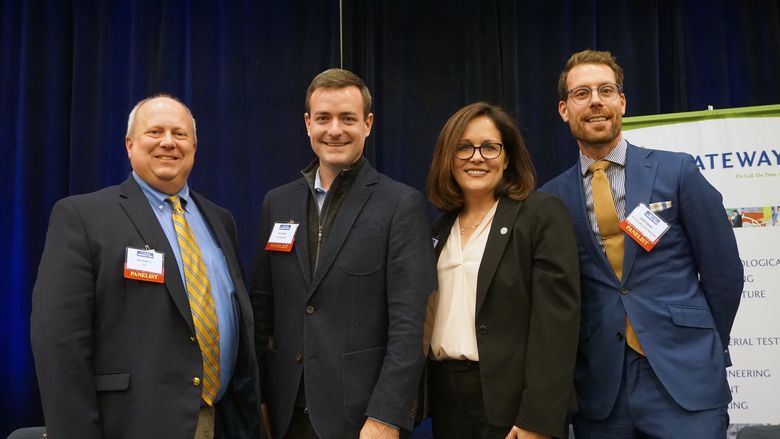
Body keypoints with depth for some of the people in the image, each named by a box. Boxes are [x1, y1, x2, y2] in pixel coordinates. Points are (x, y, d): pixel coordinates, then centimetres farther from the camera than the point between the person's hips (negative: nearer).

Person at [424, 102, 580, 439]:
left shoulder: (542, 213, -7)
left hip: (510, 400, -5)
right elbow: (432, 312, 13)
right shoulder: (442, 228, 11)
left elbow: (556, 320, -14)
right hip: (446, 397, 6)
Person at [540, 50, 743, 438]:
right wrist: (574, 356, 4)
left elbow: (723, 271, 4)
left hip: (682, 376, -1)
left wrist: (706, 349, 9)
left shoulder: (677, 171, -1)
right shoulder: (552, 198, 3)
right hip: (599, 384, 2)